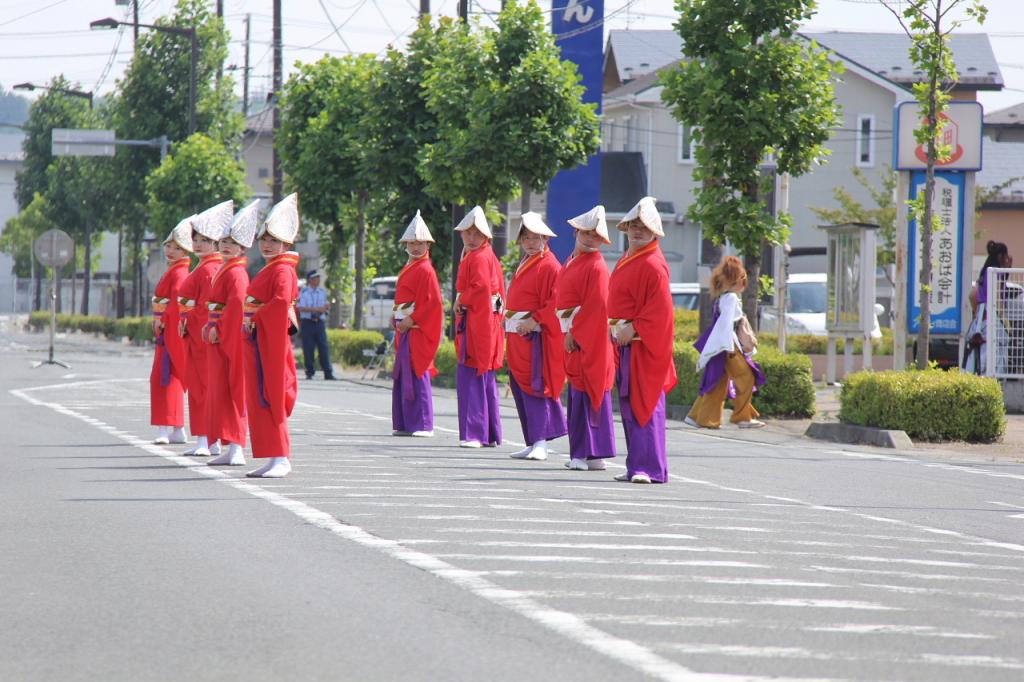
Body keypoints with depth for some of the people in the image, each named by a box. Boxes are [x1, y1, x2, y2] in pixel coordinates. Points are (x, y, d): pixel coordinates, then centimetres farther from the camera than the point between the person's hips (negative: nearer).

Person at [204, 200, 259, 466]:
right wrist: (210, 326, 11)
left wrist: (219, 329, -20)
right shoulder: (223, 270, 17)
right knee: (219, 392, 11)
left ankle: (236, 449, -9)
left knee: (230, 392, -9)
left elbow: (237, 304, -25)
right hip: (219, 337, 10)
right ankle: (231, 449, 14)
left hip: (231, 338, -10)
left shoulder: (236, 273, -13)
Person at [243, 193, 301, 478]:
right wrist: (250, 322, 8)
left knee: (270, 399, -9)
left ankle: (281, 460, -8)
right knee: (258, 400, 9)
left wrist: (255, 318, -20)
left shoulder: (283, 271, -12)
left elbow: (282, 301, -28)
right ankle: (273, 459, 12)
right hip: (258, 342, 10)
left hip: (271, 342, -10)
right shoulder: (268, 270, 17)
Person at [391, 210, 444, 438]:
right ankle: (405, 424, 14)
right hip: (405, 329, 10)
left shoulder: (425, 270, -10)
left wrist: (411, 320, -17)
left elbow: (432, 302, -17)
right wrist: (397, 317, 11)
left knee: (416, 376, -10)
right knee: (402, 376, 10)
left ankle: (422, 425, -8)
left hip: (418, 331, -10)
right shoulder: (408, 268, 18)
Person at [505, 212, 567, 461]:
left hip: (535, 337, -9)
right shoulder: (524, 265, 19)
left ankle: (539, 443, -12)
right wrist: (510, 322, 14)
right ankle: (533, 444, 14)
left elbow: (556, 301, -16)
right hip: (517, 336, 9)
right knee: (519, 387, 9)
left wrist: (535, 320, -22)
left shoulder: (549, 266, -8)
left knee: (534, 386, -12)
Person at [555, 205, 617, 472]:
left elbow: (595, 307, -18)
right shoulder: (573, 261, 16)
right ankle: (581, 454, 15)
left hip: (588, 339, -9)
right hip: (574, 337, 9)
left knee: (586, 392, -9)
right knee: (577, 394, 11)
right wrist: (568, 331, 13)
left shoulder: (596, 267, -11)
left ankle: (592, 454, -8)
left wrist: (575, 332, -17)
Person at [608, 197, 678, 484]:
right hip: (626, 342, 9)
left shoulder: (653, 264, -12)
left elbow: (660, 308, -18)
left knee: (644, 404, -11)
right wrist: (616, 328, 14)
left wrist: (633, 329, -19)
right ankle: (636, 467, 15)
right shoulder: (627, 260, 16)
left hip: (645, 345, -9)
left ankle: (651, 468, -12)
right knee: (628, 406, 10)